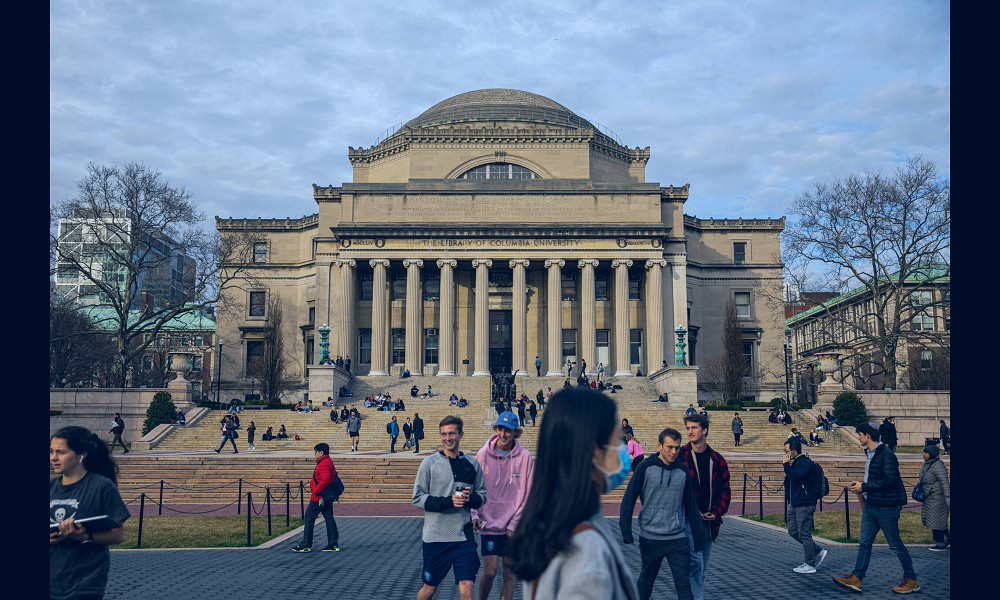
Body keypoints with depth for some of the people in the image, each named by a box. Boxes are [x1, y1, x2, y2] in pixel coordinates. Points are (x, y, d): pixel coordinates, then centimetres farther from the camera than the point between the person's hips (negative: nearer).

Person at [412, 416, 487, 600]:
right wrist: (448, 501, -17)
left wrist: (471, 498, -11)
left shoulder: (472, 464, 5)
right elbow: (418, 498, -4)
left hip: (464, 536, 1)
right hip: (435, 536, -1)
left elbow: (482, 495, 13)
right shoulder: (430, 463, -3)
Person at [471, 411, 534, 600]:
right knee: (489, 572, -2)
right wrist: (474, 514, -10)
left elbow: (528, 495, -2)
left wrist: (514, 524, -6)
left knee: (509, 573, 7)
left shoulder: (524, 457, -6)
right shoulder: (483, 454, -5)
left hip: (513, 528, 1)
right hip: (488, 524, -1)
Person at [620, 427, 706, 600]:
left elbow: (691, 505, 10)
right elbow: (629, 499, -6)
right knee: (645, 583, 12)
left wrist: (699, 536, 10)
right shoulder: (645, 468, -7)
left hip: (677, 539, 2)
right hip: (650, 539, -2)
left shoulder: (682, 471, 3)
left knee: (684, 586, -1)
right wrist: (626, 531, -14)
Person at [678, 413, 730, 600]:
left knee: (702, 565, 12)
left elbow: (725, 491, 11)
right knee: (696, 562, -13)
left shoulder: (717, 460, 7)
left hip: (708, 521, 5)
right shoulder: (680, 456, -6)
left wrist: (716, 512, -4)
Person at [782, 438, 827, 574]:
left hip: (804, 505, -10)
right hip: (794, 504, 10)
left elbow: (795, 476, -30)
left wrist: (786, 464, -15)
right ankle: (818, 551, 23)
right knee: (793, 531, 12)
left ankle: (810, 565, 6)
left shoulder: (806, 463, -15)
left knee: (804, 534, -4)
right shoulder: (795, 463, 16)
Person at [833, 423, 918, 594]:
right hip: (870, 506, 9)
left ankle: (911, 580, 16)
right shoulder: (869, 453, 13)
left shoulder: (887, 455, -17)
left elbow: (889, 481, -24)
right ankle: (856, 577, 7)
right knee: (864, 542, 6)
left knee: (895, 544, 2)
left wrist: (864, 487, -20)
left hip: (886, 507, -9)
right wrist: (860, 485, 7)